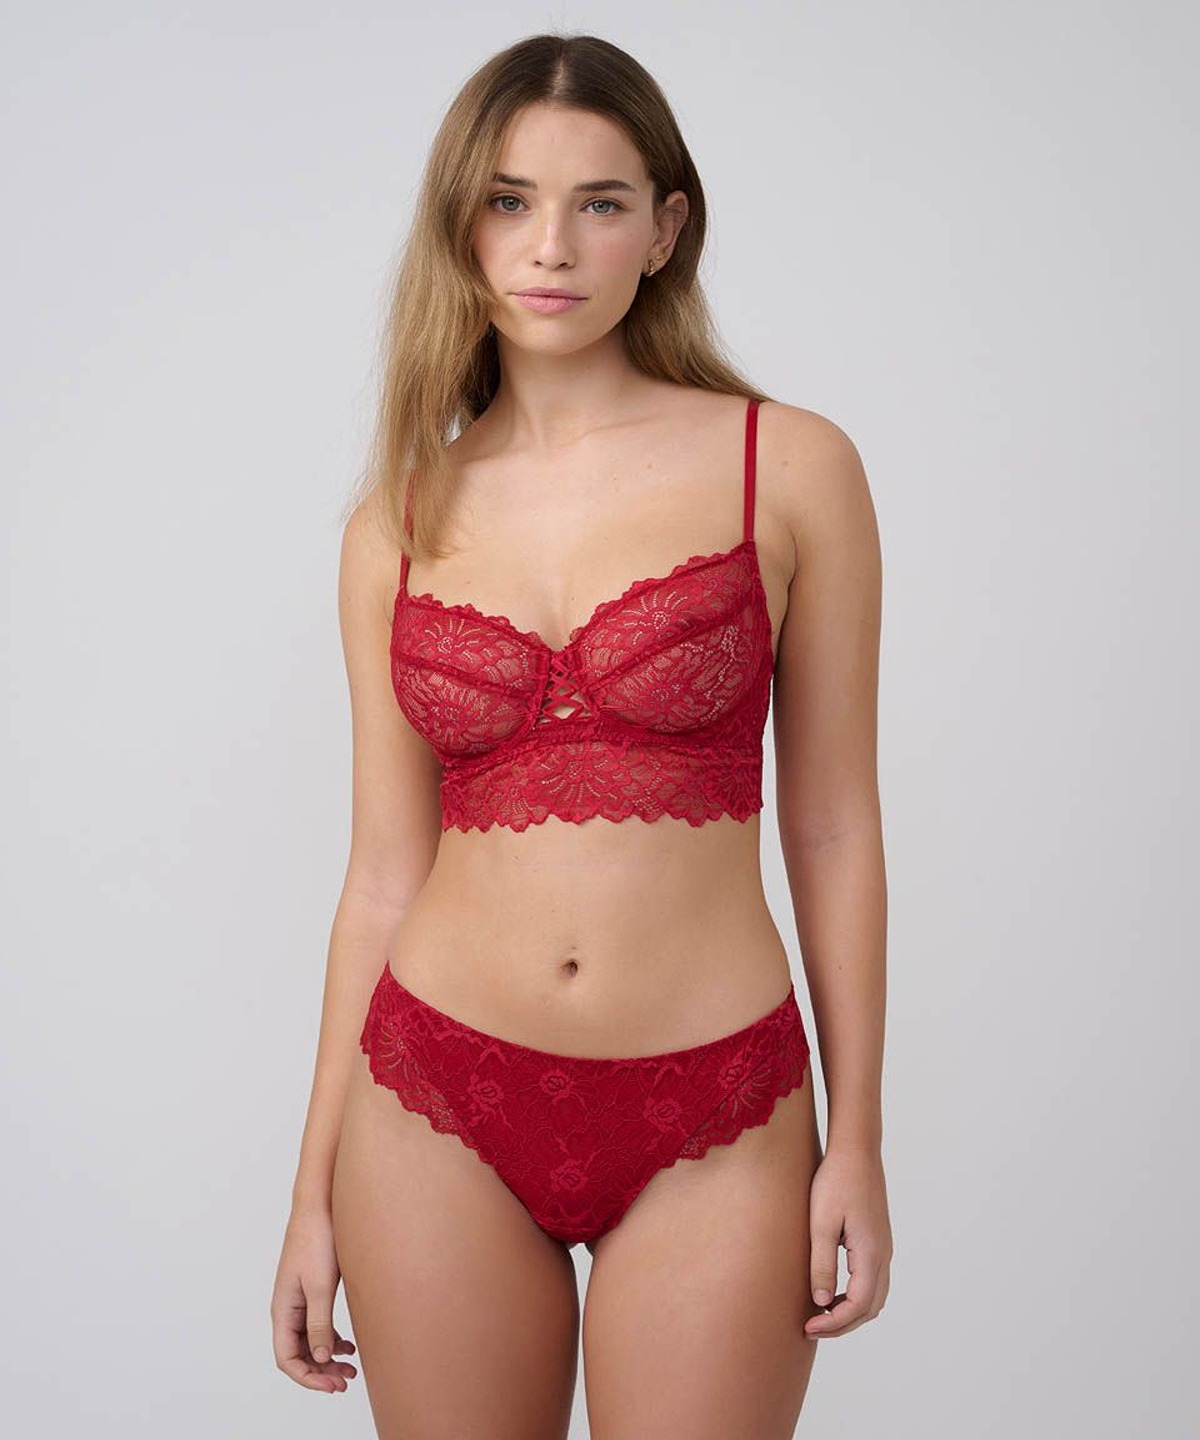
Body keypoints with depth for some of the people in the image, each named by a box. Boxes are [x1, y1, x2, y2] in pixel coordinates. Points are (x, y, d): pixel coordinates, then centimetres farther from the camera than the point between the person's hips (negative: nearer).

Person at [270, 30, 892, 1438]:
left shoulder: (789, 466, -3)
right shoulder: (400, 525, 3)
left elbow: (832, 828, 0)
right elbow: (386, 871, 6)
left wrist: (858, 1141, 0)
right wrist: (315, 1190, 7)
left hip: (708, 1134, -1)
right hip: (440, 1109, 2)